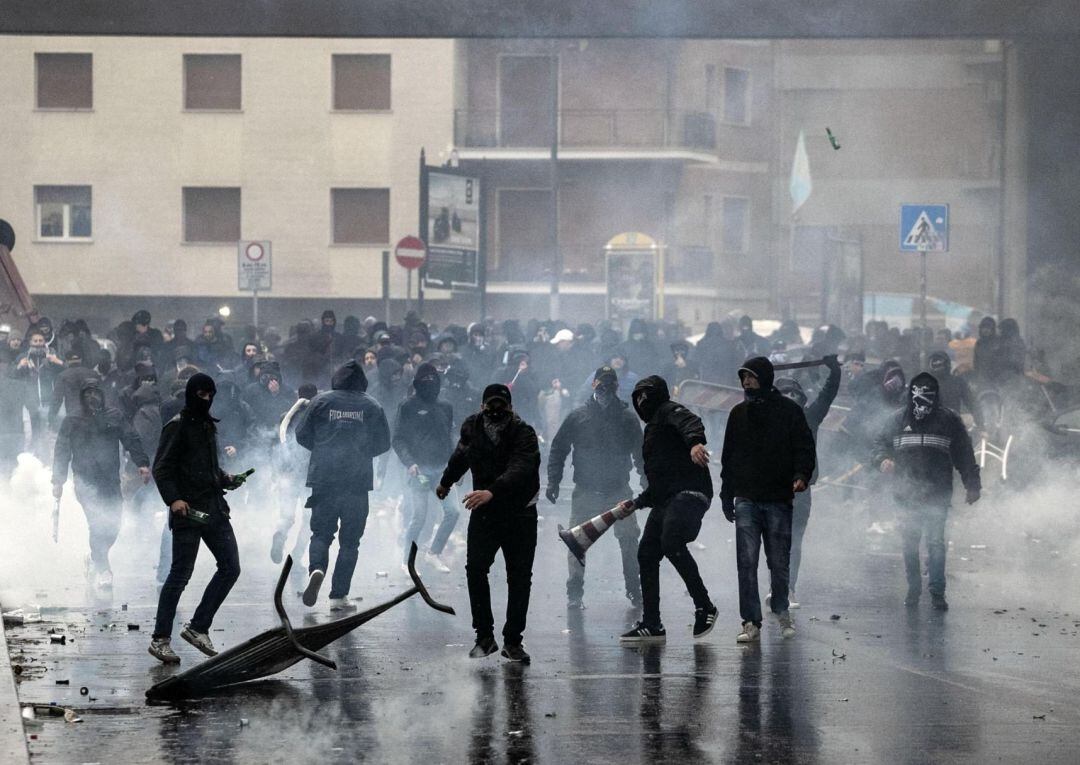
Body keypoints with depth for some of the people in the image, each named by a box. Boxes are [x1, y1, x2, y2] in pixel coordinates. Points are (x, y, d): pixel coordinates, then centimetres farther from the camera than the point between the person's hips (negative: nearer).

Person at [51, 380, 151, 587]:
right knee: (98, 523, -13)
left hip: (110, 480, 3)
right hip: (85, 482, -3)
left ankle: (96, 557, 28)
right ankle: (102, 570, -6)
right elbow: (61, 452, 7)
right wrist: (58, 481, 5)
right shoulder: (72, 420, 4)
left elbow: (131, 440, 7)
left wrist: (142, 463, -8)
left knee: (113, 524, 0)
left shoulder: (114, 417, 9)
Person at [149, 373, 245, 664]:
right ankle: (160, 638, 2)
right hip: (188, 510, -8)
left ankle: (198, 628, 11)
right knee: (180, 574, -5)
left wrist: (226, 479, 11)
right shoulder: (177, 426, -6)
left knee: (230, 567, 3)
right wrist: (173, 499, -24)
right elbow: (161, 469, -11)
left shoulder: (208, 426, 18)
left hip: (215, 508, 8)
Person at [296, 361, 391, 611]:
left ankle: (316, 569, -20)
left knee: (321, 533, 11)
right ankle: (339, 595, 3)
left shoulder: (320, 402, 1)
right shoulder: (371, 406, 2)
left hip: (323, 477, 0)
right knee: (350, 539, 8)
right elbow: (383, 442, 4)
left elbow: (302, 435, 3)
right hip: (358, 480, 0)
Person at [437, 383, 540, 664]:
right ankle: (485, 637, -2)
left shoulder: (524, 434, -18)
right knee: (475, 569, -11)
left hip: (519, 514, -3)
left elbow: (519, 469, -35)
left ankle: (513, 641, 9)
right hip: (484, 514, 3)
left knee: (519, 577, -2)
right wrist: (445, 482, 37)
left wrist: (492, 491, -52)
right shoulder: (472, 427, -3)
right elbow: (460, 457, 20)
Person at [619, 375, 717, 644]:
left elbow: (690, 421, -20)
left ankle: (704, 606, -20)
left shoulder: (668, 411, 6)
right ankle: (651, 625, 7)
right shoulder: (653, 429, 33)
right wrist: (636, 502, 32)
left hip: (689, 492, -10)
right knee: (646, 553, 4)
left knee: (671, 541, -28)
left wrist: (695, 440, -41)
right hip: (666, 500, 10)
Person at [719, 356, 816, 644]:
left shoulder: (790, 411, 2)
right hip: (746, 499, 2)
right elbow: (728, 457, 18)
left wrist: (801, 476, -18)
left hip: (779, 500, -2)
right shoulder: (739, 413, 13)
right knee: (747, 562, -7)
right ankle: (751, 623, -6)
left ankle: (782, 611, 26)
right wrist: (726, 495, 13)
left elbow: (804, 448, 0)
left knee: (779, 563, 4)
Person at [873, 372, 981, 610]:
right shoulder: (899, 419, 9)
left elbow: (965, 455, 6)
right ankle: (913, 588, 18)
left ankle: (937, 591, -7)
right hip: (907, 492, 3)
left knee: (936, 542, -9)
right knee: (910, 543, 7)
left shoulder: (949, 420, 3)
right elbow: (882, 444, 16)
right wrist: (883, 459, -8)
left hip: (937, 494, -3)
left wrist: (972, 485, 4)